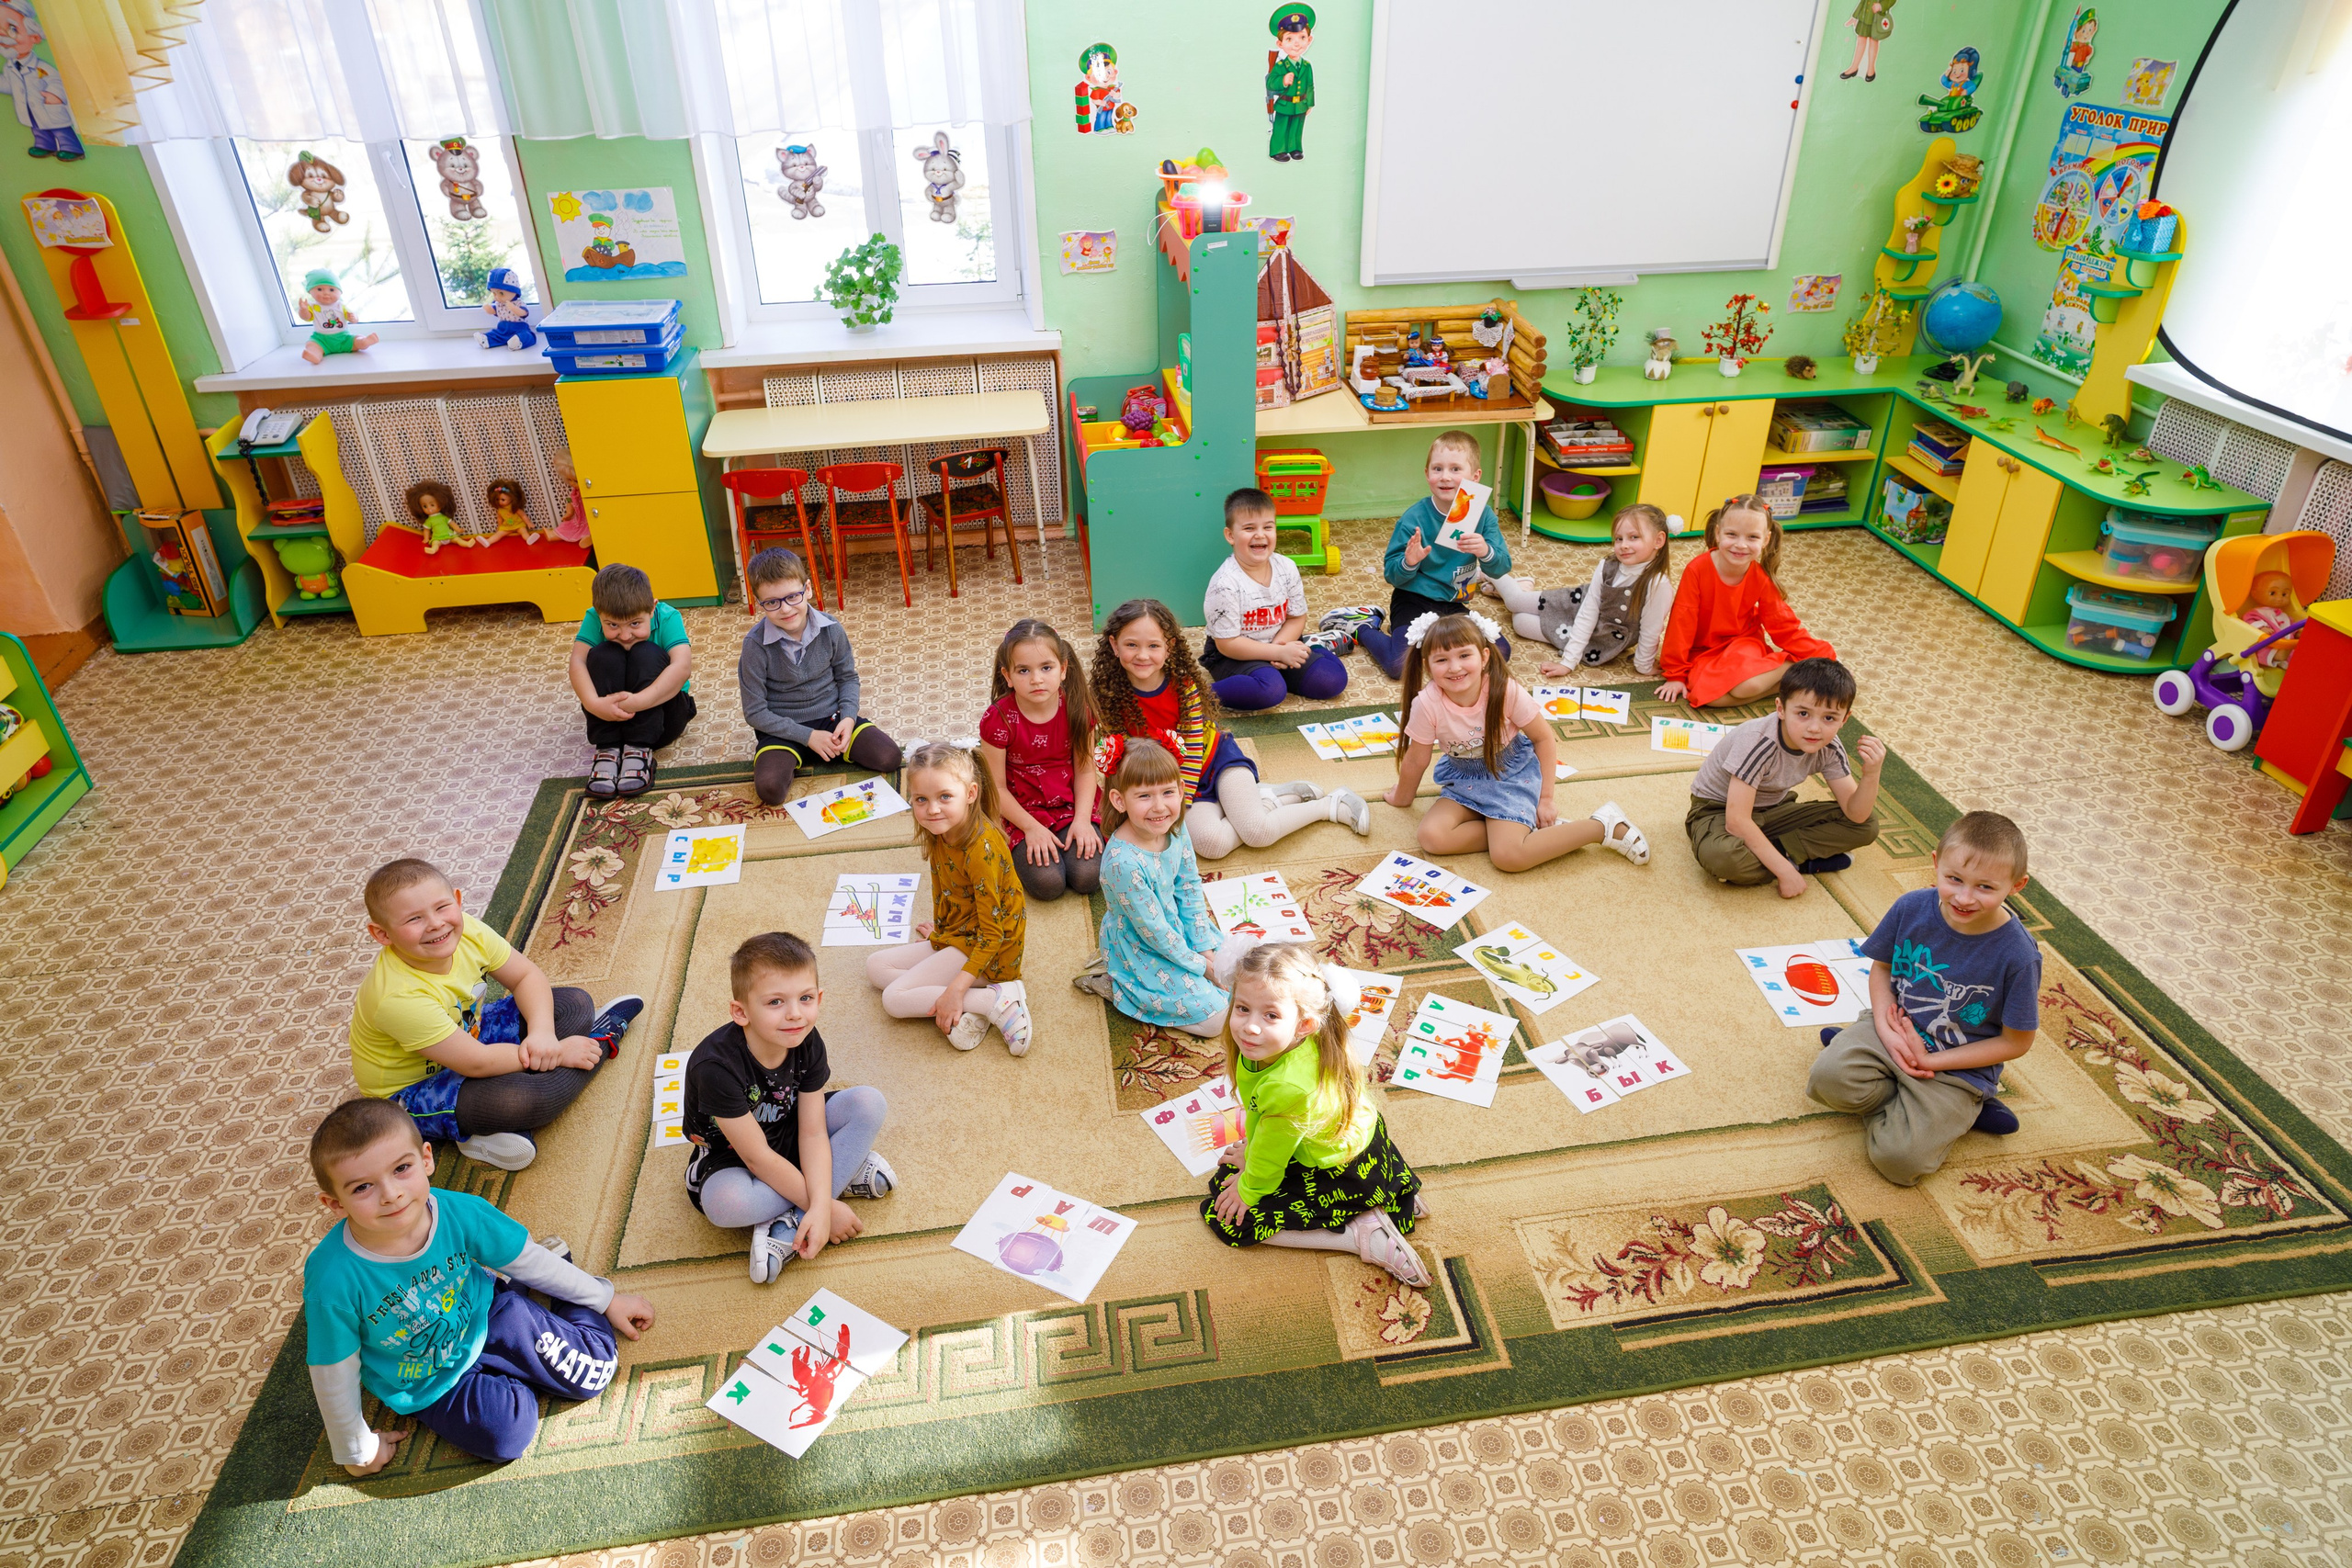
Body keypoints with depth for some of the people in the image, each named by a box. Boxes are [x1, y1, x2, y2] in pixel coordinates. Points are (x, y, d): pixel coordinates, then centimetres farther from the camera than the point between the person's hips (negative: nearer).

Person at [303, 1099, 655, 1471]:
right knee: (507, 1435, -22)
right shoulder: (333, 1280, -33)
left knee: (593, 1373, 0)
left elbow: (529, 1259, -7)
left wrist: (607, 1300, 2)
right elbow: (334, 1374, -15)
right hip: (429, 1385, -2)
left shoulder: (459, 1212, -26)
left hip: (483, 1314, 2)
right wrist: (357, 1450, -1)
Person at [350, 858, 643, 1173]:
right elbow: (475, 1063, -32)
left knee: (575, 1003, 1)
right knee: (528, 1098, -33)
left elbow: (527, 975, -4)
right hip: (414, 1089, -8)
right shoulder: (399, 997, -36)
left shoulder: (467, 932, -17)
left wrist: (543, 1033, -23)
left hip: (469, 1035, 8)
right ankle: (604, 1038, -5)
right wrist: (558, 1052, -24)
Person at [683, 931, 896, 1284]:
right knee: (725, 1202, -39)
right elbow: (757, 1157, -28)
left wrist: (820, 1207, -32)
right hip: (729, 1153, -4)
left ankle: (789, 1225, -22)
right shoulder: (716, 1065, -34)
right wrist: (824, 1205, -24)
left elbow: (812, 1132, -18)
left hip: (787, 1135, 5)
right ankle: (844, 1174, -16)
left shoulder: (807, 1043, -18)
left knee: (869, 1104, -18)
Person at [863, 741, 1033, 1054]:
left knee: (894, 999, -13)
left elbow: (993, 933, -26)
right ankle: (967, 1009, -8)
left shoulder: (981, 849, -29)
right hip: (955, 934, 9)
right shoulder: (939, 831, -5)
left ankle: (998, 999, -16)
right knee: (876, 966, 10)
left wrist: (955, 990, -29)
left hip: (985, 949, -9)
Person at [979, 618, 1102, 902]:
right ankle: (1022, 849, 12)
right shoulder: (998, 719, -17)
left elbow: (1084, 770, -1)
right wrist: (1032, 828, -16)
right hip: (1022, 812, -2)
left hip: (1069, 806, 2)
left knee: (1088, 876, -17)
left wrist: (1082, 820, -13)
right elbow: (997, 788, -10)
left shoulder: (1076, 709, -9)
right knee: (1048, 884, -20)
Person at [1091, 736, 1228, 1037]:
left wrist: (1204, 947, -4)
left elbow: (1190, 889, -1)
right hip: (1139, 950, -7)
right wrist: (1198, 965, -14)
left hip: (1176, 926, 7)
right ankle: (1115, 986, 5)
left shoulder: (1176, 827, -14)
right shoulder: (1123, 862, -36)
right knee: (1215, 1018, -6)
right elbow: (1153, 930, -25)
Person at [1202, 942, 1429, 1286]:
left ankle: (1361, 1235, -5)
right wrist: (1250, 1149, 13)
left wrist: (1248, 1190, -3)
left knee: (1223, 1218, -3)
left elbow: (1270, 1158, -21)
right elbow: (1255, 1106, 3)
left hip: (1346, 1176, -8)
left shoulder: (1289, 1087, -41)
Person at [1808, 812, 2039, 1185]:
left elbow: (2016, 1042, -10)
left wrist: (1931, 1060, -14)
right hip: (1895, 1030, 3)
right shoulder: (1912, 908, -13)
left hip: (1959, 1067, -3)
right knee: (1828, 1076, -27)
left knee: (1900, 1157, -20)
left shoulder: (2018, 956, -21)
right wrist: (1887, 1029, -12)